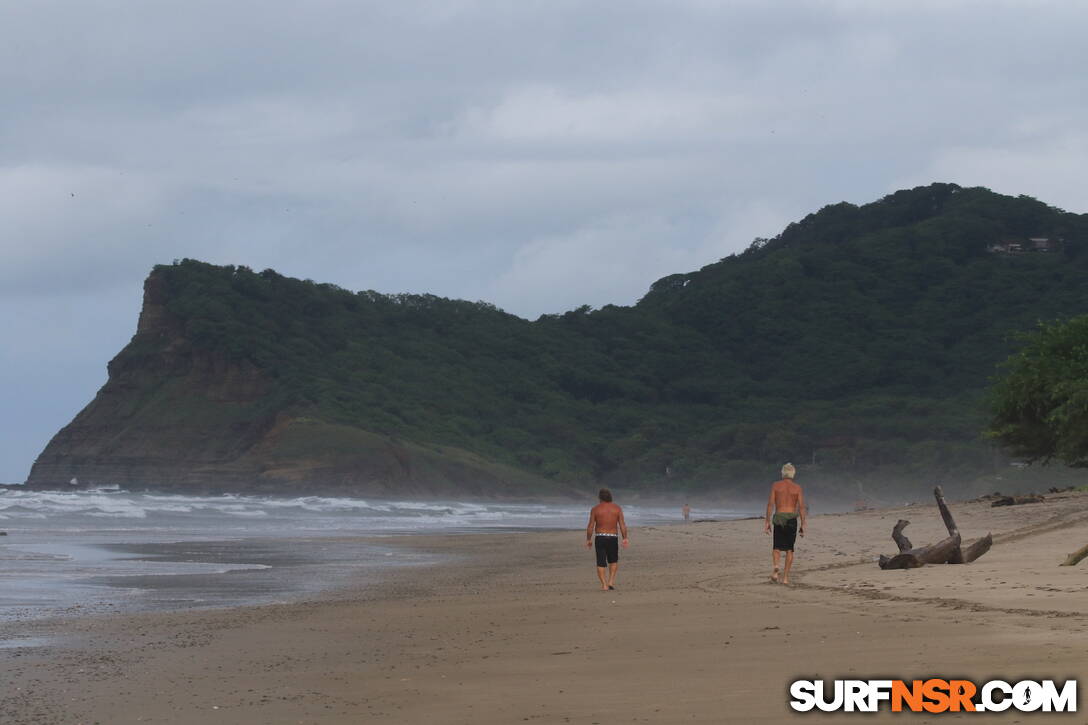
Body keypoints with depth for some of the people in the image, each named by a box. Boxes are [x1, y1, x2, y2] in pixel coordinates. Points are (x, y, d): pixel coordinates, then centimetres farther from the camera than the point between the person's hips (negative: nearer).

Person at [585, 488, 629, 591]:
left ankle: (604, 585, -6)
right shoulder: (617, 509, 2)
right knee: (613, 561, 20)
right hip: (613, 538, 2)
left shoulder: (595, 509, -2)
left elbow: (590, 526, -4)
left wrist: (588, 539, 5)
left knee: (601, 563, 2)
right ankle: (611, 581, 7)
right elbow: (622, 525, -4)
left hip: (599, 538, -1)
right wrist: (625, 539, -2)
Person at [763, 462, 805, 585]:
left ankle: (776, 567, -19)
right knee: (789, 549, 9)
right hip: (792, 518, 0)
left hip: (779, 517, 0)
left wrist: (767, 521, 1)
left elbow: (770, 504, -3)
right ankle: (785, 577, 6)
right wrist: (802, 525, 2)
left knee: (777, 547, 10)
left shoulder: (775, 485, 2)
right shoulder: (797, 488, 3)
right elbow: (801, 507, -2)